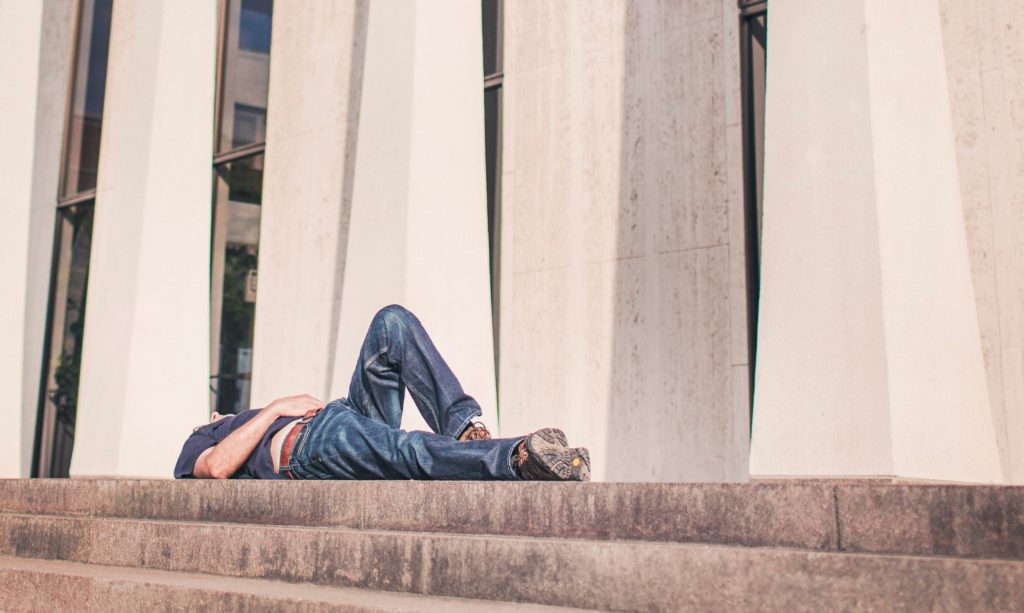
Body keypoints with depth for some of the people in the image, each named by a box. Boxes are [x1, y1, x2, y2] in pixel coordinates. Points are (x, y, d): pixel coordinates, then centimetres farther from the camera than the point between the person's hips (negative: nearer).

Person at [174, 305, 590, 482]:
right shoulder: (198, 447, 28)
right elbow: (219, 467, -1)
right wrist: (276, 408, 3)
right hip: (311, 445, -7)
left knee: (392, 322, -13)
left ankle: (462, 431, -26)